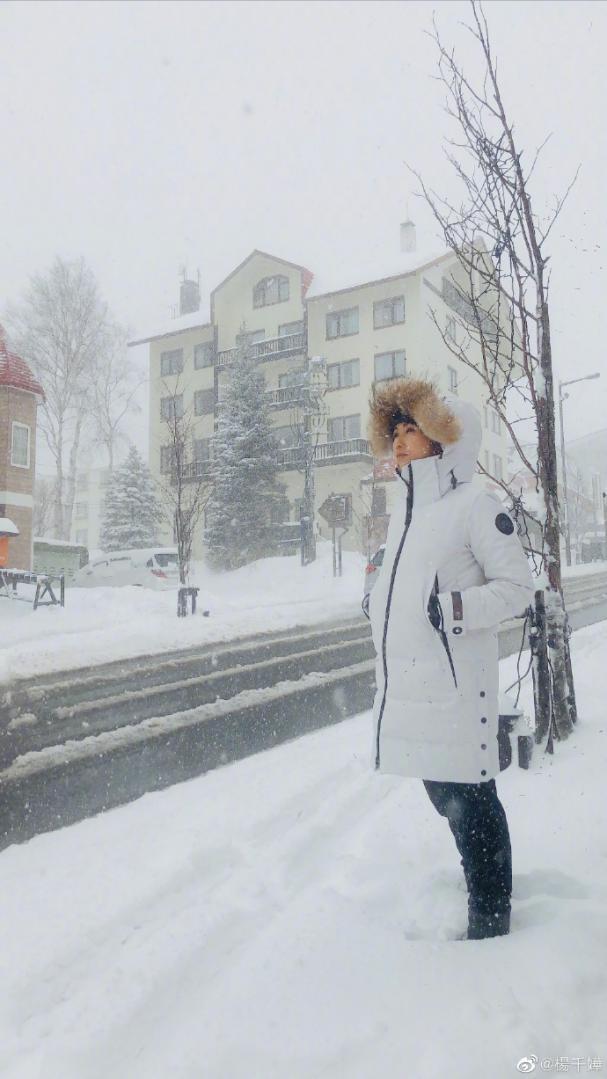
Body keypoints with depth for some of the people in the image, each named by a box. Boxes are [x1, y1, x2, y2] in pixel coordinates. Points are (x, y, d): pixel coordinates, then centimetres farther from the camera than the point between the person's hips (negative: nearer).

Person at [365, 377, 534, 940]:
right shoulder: (405, 507, 15)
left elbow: (518, 587, -11)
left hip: (454, 685, -8)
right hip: (408, 682, 9)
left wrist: (457, 609, -21)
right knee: (443, 794, 20)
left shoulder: (475, 505, -10)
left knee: (469, 800, 1)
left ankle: (490, 924, 18)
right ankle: (483, 887, 41)